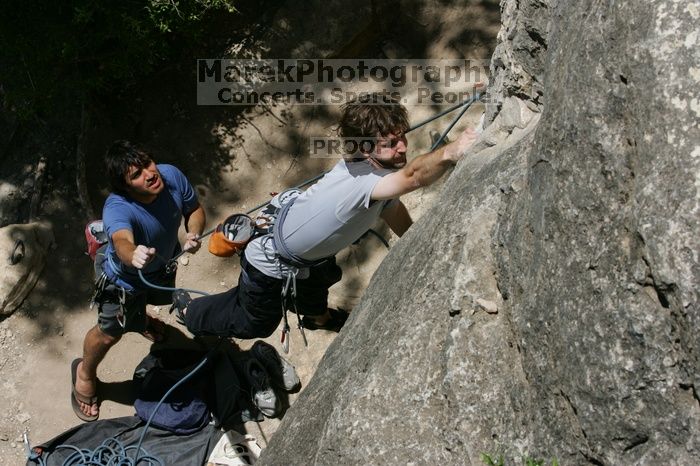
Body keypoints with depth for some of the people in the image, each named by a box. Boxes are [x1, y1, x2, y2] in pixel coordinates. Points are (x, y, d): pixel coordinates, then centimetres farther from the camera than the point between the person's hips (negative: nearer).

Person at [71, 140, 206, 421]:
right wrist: (133, 255, -90)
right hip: (124, 277, -5)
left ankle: (141, 320, 74)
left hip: (163, 262, 5)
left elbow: (195, 210, -14)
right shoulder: (117, 209, -47)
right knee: (110, 333, 14)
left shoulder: (171, 176, -32)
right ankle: (85, 372, 47)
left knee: (155, 299, 36)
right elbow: (122, 243, -67)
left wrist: (194, 233, -35)